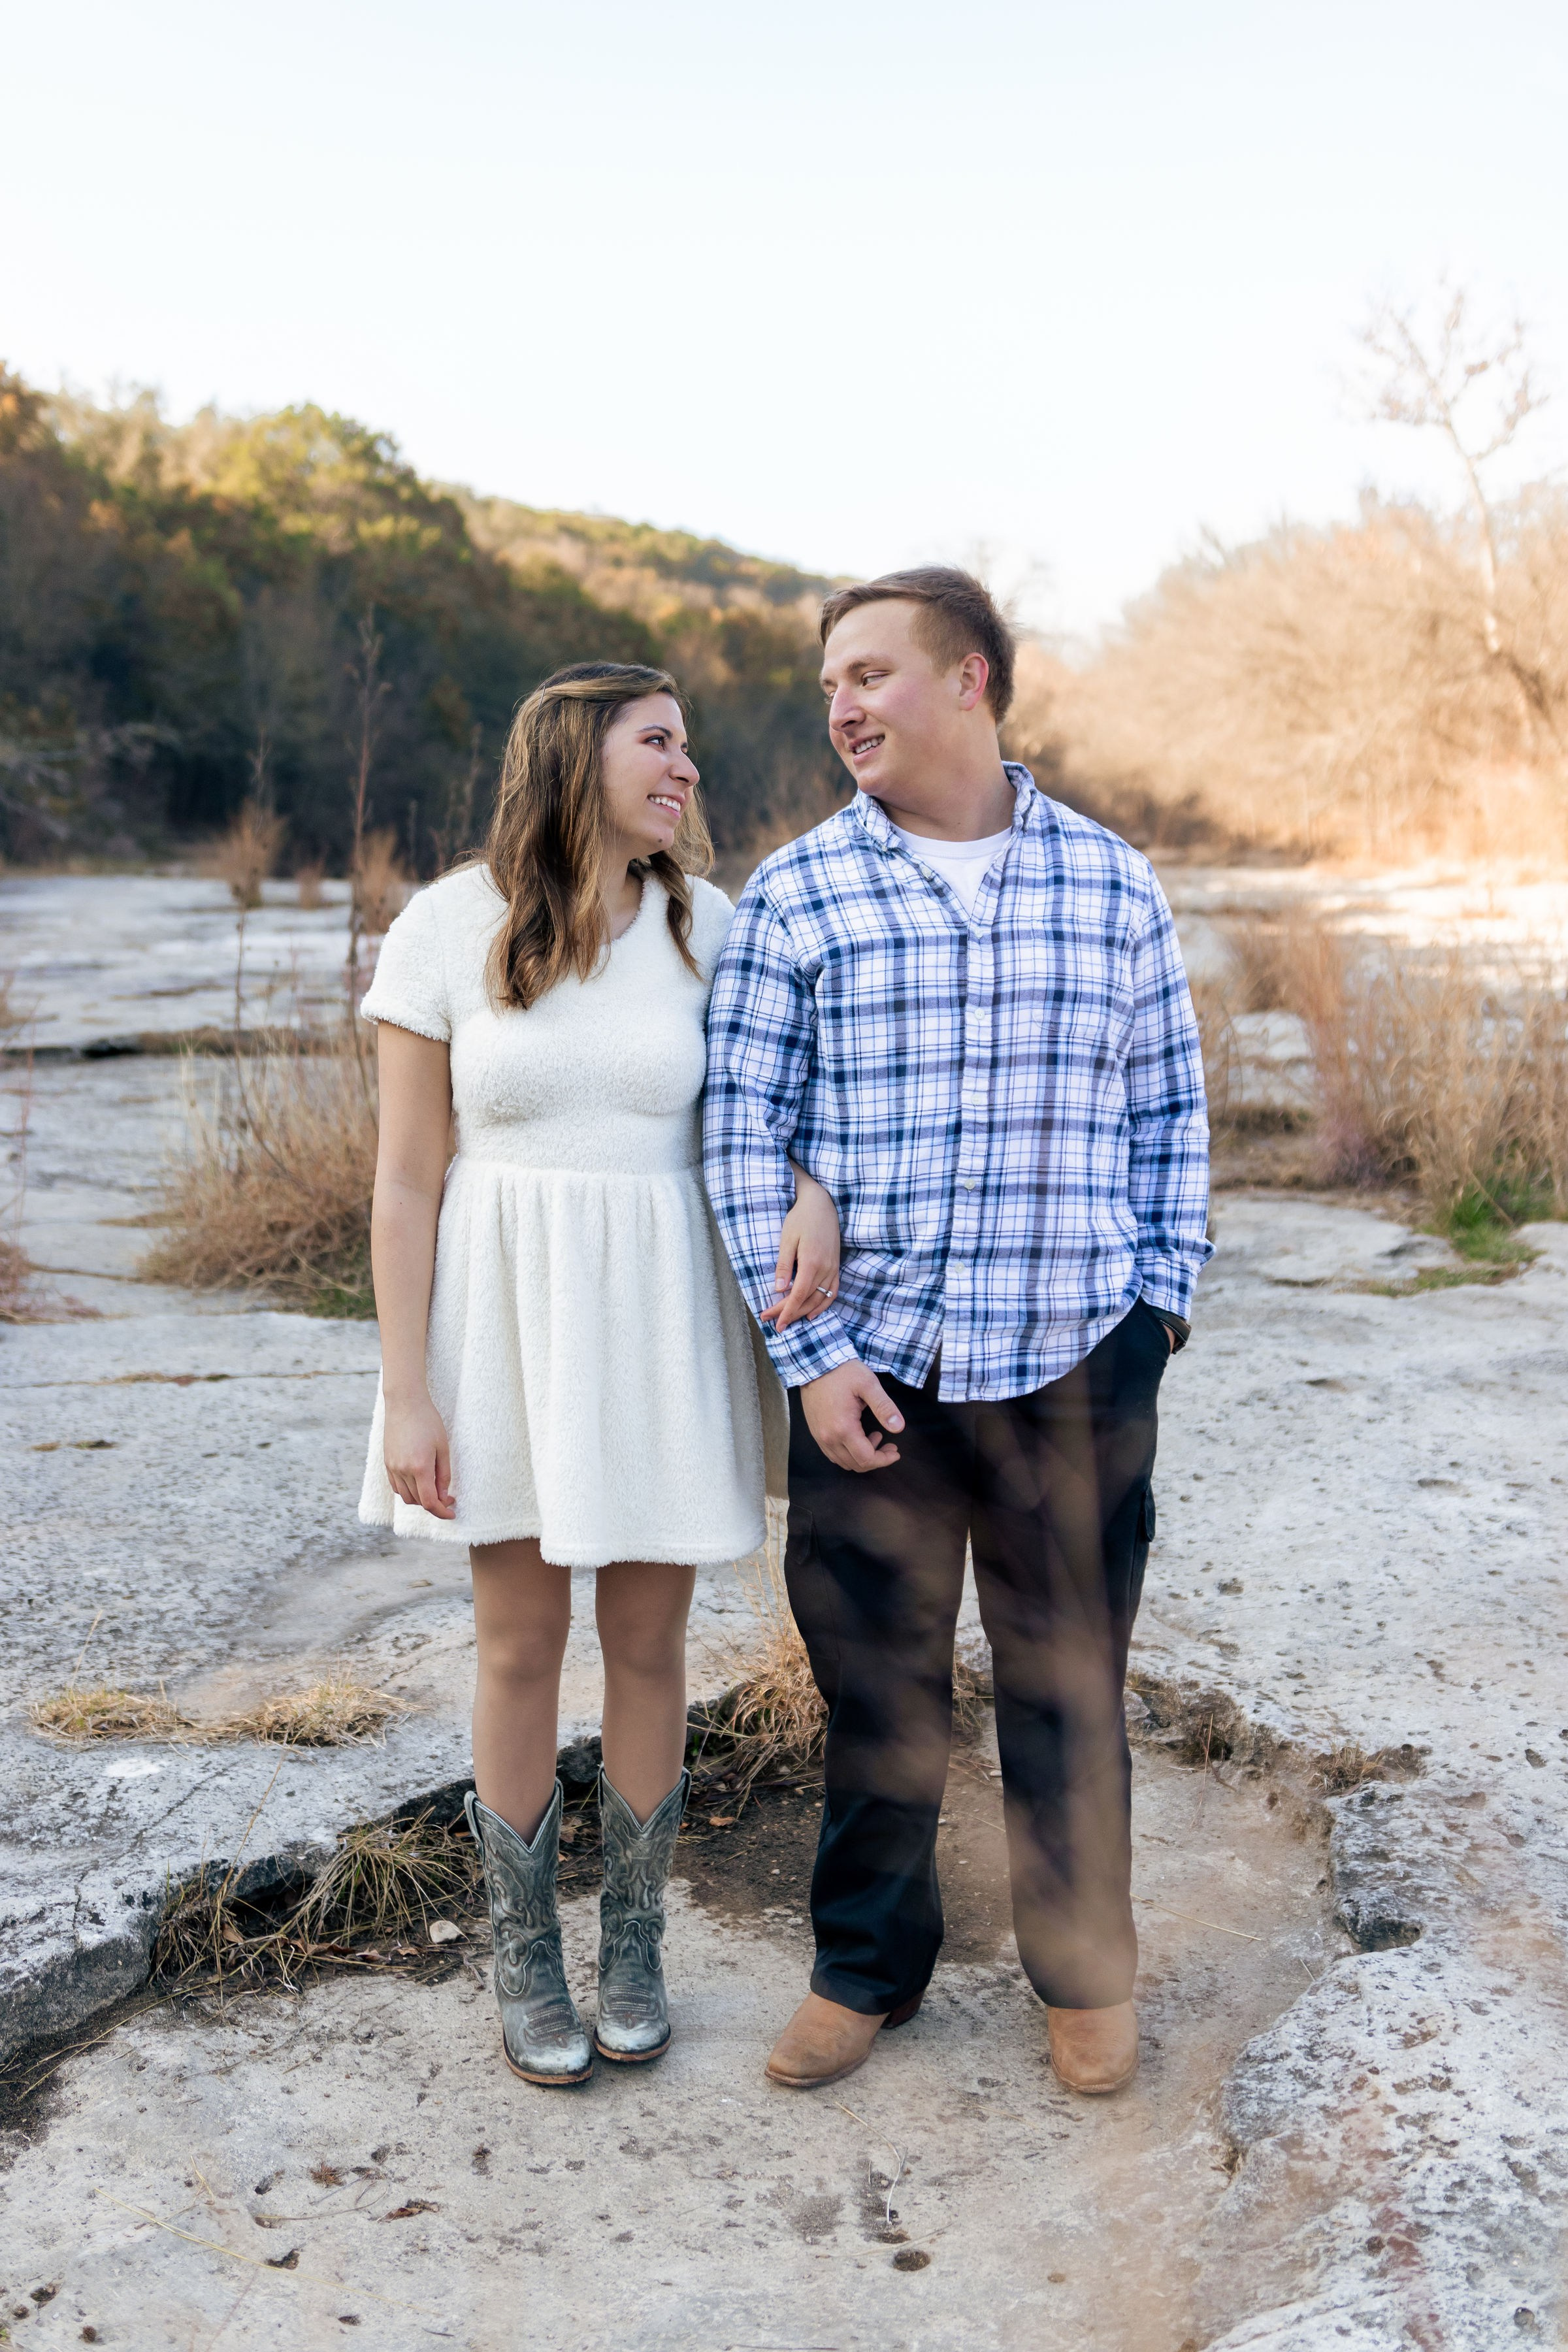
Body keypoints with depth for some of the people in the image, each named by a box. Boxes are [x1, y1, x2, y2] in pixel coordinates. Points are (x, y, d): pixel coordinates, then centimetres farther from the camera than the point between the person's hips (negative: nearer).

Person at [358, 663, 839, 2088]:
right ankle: (525, 1957, 27)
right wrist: (406, 1393, -8)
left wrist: (813, 1194, -18)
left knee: (649, 1639, 9)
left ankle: (634, 1942, 29)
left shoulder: (707, 928, 1)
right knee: (523, 1643, 7)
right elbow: (407, 1179, -4)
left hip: (660, 1319, 2)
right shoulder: (450, 926, -5)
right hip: (506, 1314, -1)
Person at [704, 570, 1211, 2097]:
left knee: (1068, 1688, 13)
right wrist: (811, 1352, -7)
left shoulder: (1111, 885, 5)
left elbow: (1169, 1113, 11)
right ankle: (866, 1967, 32)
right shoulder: (795, 896, 0)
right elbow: (742, 1133, -2)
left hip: (1078, 1367, 1)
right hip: (870, 1371, 0)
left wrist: (1163, 1298, 4)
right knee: (876, 1690, 11)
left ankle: (1083, 1970, 34)